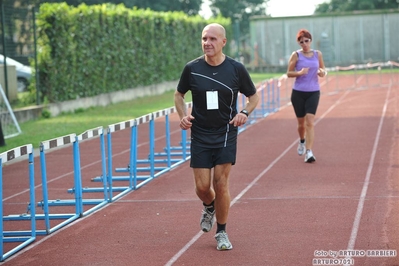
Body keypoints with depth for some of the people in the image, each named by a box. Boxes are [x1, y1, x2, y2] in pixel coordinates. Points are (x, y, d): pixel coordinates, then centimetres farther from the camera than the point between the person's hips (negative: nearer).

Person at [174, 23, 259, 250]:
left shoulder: (236, 69, -6)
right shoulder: (192, 68, -4)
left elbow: (254, 96, 8)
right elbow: (179, 95, 12)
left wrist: (244, 113, -12)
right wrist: (183, 116, -6)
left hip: (226, 134, -1)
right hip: (200, 135, 1)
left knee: (221, 184, -5)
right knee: (202, 186, 0)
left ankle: (222, 232, 12)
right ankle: (210, 207, 38)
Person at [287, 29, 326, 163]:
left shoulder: (317, 54, 4)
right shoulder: (296, 55, -2)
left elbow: (323, 70, 15)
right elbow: (289, 73, -2)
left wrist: (322, 72, -9)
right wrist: (299, 73, -20)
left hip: (313, 92, 0)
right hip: (298, 92, 0)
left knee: (310, 122, -13)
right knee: (301, 122, 11)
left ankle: (309, 152, -16)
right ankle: (302, 141, 43)